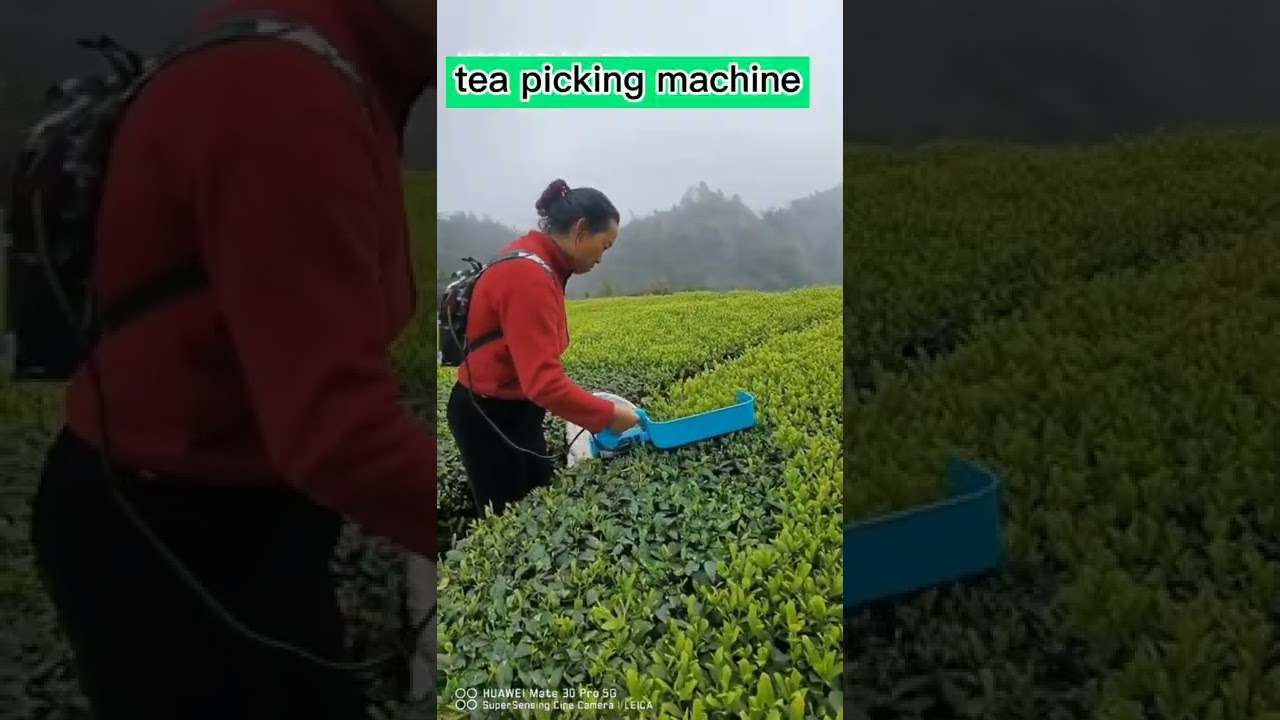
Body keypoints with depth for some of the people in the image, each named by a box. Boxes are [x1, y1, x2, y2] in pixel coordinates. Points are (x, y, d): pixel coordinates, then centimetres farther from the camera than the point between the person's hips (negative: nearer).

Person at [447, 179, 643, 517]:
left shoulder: (536, 263, 3)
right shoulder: (528, 276, -29)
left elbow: (538, 367, 5)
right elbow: (544, 382, -32)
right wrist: (607, 415, -22)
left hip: (518, 410, 9)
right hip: (488, 417, -9)